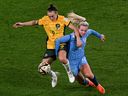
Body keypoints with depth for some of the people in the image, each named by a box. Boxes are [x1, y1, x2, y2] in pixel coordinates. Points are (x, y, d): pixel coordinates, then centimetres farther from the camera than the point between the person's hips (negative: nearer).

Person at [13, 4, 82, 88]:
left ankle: (70, 72, -4)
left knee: (62, 58, -38)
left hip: (62, 44, -3)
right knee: (42, 68, -7)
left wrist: (78, 39, -25)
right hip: (51, 47, 3)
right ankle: (53, 75, 29)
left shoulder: (62, 19, -12)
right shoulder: (45, 19, -4)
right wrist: (22, 24, 9)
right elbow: (35, 22, 13)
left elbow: (74, 28, -12)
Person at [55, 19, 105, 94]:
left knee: (89, 74, -25)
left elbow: (91, 31, 16)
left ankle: (97, 85, 3)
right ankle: (87, 82, 48)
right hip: (72, 61, -2)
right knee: (81, 81, 10)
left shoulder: (86, 34, -9)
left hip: (82, 58, 2)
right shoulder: (71, 37, -25)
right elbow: (58, 41, -23)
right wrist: (56, 54, -22)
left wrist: (100, 36, 32)